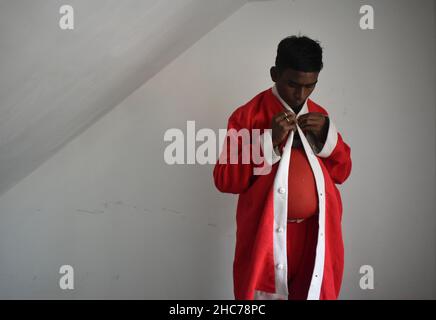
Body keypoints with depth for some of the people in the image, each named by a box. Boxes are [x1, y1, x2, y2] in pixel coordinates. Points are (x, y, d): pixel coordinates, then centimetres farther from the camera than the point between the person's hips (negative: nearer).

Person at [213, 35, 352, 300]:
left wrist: (328, 134, -9)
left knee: (313, 290, 17)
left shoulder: (319, 116, 6)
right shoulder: (248, 115, -9)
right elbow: (224, 180, -13)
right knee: (265, 291, 8)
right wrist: (269, 140, -22)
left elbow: (342, 172, 9)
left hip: (314, 232, 4)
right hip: (267, 234, -4)